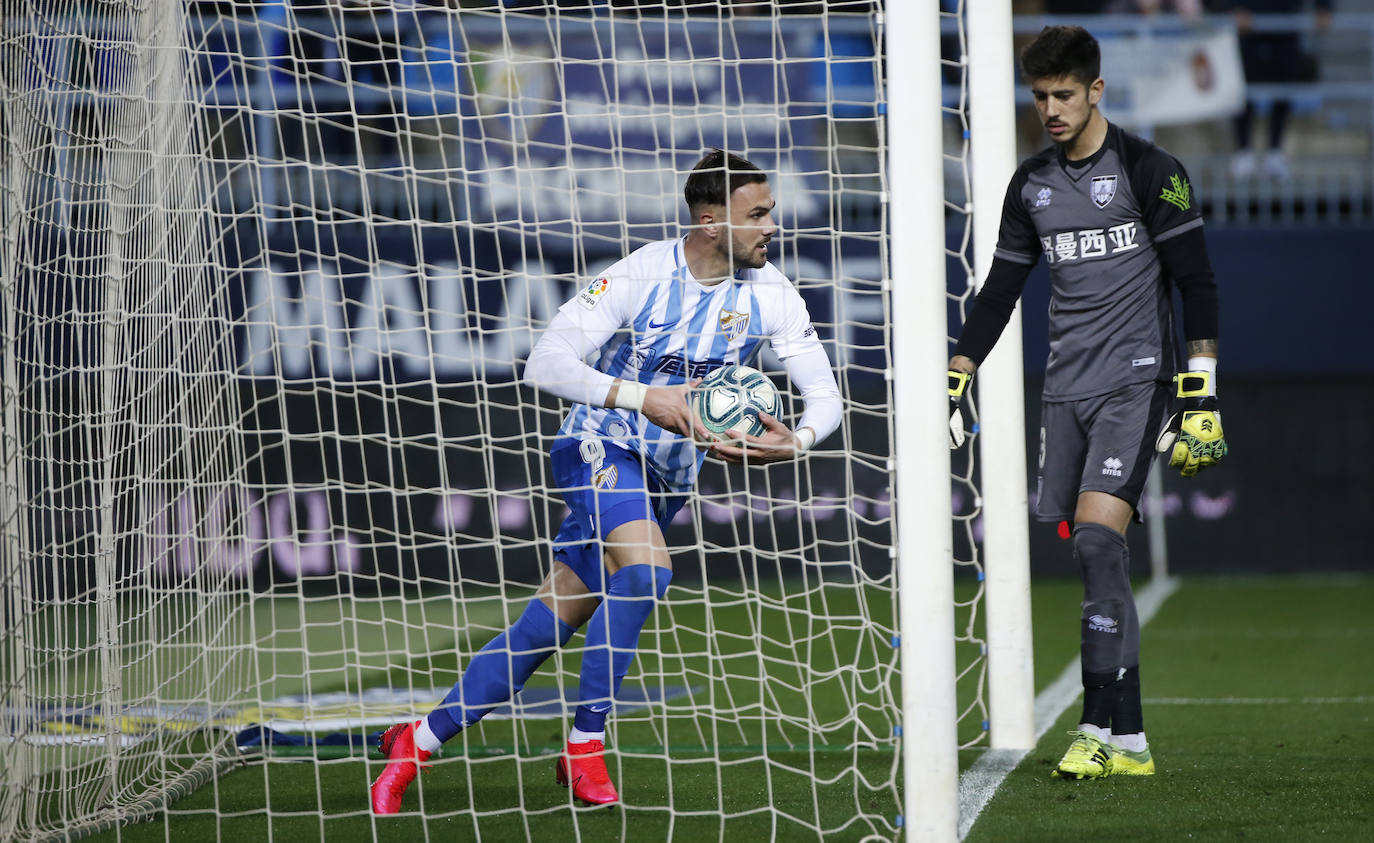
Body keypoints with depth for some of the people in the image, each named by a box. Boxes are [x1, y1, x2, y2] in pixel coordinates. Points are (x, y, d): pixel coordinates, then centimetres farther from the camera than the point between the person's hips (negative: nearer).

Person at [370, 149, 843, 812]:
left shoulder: (769, 293, -7)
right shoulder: (641, 274, -19)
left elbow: (824, 395, -5)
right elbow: (544, 364, -22)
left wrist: (794, 441, -27)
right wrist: (642, 398, -33)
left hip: (665, 479, 4)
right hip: (600, 448, -4)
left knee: (545, 628, 3)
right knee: (646, 569, -32)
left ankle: (419, 739, 15)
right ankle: (585, 744, -19)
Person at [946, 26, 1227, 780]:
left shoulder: (1149, 171, -4)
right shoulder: (1030, 185, 12)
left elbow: (1196, 285, -4)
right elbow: (999, 291, 18)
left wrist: (1200, 393, -11)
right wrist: (953, 383, 12)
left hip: (1134, 379, -6)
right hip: (1065, 386, 6)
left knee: (1098, 538, -20)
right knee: (1092, 561, 1)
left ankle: (1100, 727, -19)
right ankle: (1128, 742, 5)